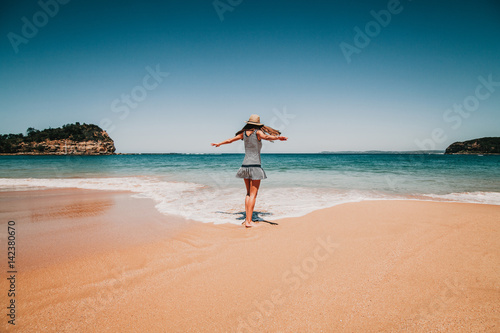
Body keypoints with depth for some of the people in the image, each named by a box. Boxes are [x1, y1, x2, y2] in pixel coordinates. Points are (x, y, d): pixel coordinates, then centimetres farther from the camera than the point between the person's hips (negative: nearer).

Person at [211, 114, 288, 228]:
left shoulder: (244, 133, 10)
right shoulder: (257, 132, -5)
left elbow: (229, 140, 21)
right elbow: (265, 136, -29)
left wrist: (218, 144, 38)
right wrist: (278, 137, -45)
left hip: (245, 166, 6)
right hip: (255, 166, -6)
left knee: (248, 193, 15)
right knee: (253, 195, -3)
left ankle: (247, 218, 13)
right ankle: (248, 221, -4)